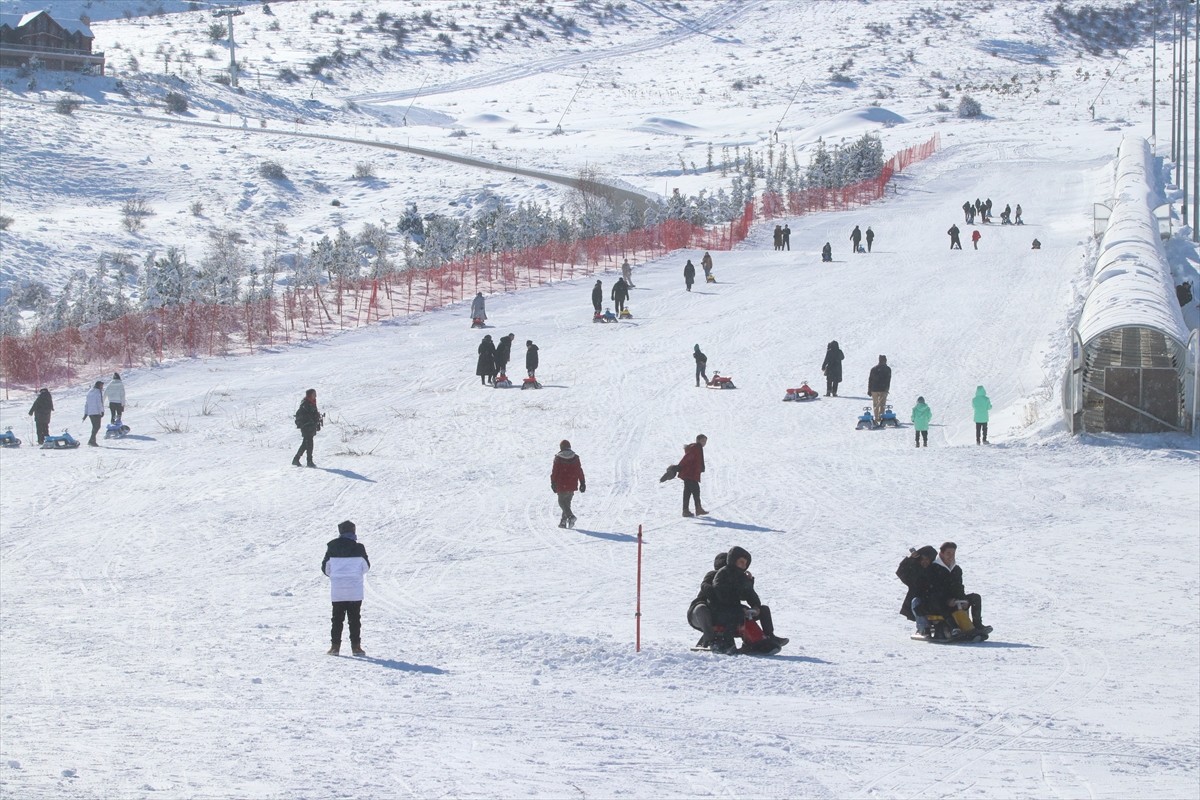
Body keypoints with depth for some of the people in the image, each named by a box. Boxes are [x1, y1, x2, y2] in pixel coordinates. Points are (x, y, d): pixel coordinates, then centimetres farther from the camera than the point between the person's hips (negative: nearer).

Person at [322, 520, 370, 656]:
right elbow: (366, 567, 4)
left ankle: (335, 646, 4)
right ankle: (356, 646, 4)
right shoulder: (358, 547, -4)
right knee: (355, 618, 6)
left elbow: (325, 567, 5)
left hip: (337, 589, 1)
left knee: (337, 617, 8)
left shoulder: (332, 546, -2)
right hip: (355, 590, -1)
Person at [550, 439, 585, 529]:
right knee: (567, 502, 15)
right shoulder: (575, 458, 2)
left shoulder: (558, 458, -5)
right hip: (572, 485, 3)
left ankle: (570, 516, -19)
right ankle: (563, 521, 12)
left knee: (562, 502, 4)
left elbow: (554, 472, -5)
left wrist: (553, 484, 2)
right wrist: (582, 483, 9)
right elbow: (580, 471, 4)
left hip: (561, 485, -3)